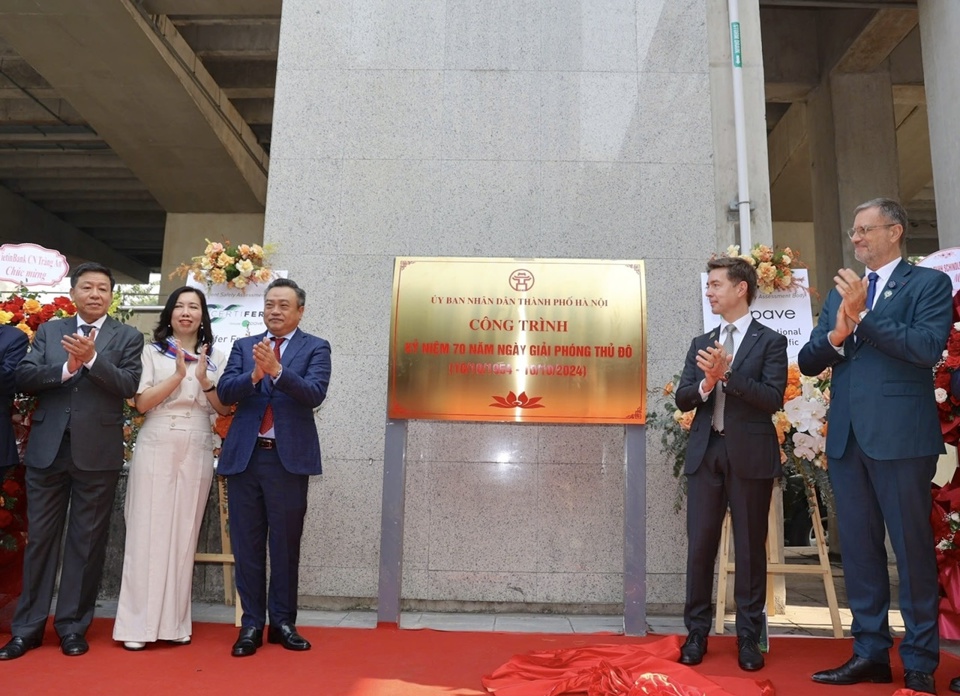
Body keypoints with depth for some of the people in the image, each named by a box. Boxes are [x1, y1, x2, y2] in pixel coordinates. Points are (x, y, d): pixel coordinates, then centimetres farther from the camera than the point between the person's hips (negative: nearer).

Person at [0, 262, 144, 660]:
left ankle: (73, 625, 19)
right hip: (47, 449, 2)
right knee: (40, 538, 10)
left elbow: (128, 385, -10)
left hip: (97, 453, -2)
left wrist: (92, 358, -22)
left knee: (86, 542, 6)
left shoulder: (128, 337, 3)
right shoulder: (48, 331, 11)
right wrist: (67, 367, -16)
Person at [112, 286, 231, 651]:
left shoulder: (216, 357, 10)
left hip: (197, 452, 2)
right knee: (148, 532, 0)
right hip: (156, 448, -1)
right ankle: (139, 623, 8)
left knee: (184, 534, 5)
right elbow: (142, 403, -2)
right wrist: (178, 376, -12)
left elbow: (224, 409, 6)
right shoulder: (153, 351, 6)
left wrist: (204, 380, -10)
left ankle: (175, 621, 14)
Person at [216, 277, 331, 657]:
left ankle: (283, 622, 20)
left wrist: (276, 370, -26)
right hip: (244, 455, 3)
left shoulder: (315, 348, 3)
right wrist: (255, 374, -19)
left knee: (285, 544, 7)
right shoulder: (243, 346, 12)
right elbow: (224, 392, 0)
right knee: (247, 544, 8)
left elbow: (314, 394, -13)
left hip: (288, 457, -2)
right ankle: (251, 623, 19)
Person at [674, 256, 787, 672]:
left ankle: (748, 637, 18)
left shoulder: (769, 341, 1)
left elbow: (773, 399, -11)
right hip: (705, 453, 4)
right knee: (699, 545, 6)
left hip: (750, 455, -3)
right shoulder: (701, 343, 14)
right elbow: (682, 399, 7)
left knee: (750, 547, 6)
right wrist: (706, 382, -13)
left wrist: (728, 373, -19)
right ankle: (696, 632, 17)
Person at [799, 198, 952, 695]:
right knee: (858, 549, 10)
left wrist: (862, 316, -16)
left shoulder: (929, 284, 3)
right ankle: (870, 652, 21)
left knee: (912, 548, 3)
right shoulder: (841, 291, 17)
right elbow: (808, 361, 10)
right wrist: (835, 335, -9)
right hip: (846, 437, 6)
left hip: (900, 435, -5)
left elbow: (928, 347, -14)